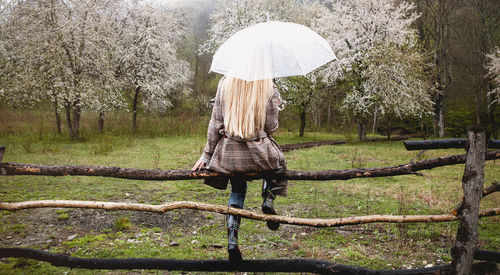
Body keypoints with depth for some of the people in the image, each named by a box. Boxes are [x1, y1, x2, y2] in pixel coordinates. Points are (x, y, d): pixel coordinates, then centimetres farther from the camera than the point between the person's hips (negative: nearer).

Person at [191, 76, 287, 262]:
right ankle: (268, 200, 6)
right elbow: (271, 128, -5)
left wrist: (207, 155, 7)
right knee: (277, 163, 34)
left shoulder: (225, 83, -4)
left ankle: (232, 240, 10)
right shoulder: (269, 88, -10)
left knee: (237, 190, 27)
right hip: (257, 154, -2)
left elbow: (215, 124, -2)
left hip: (229, 154, 2)